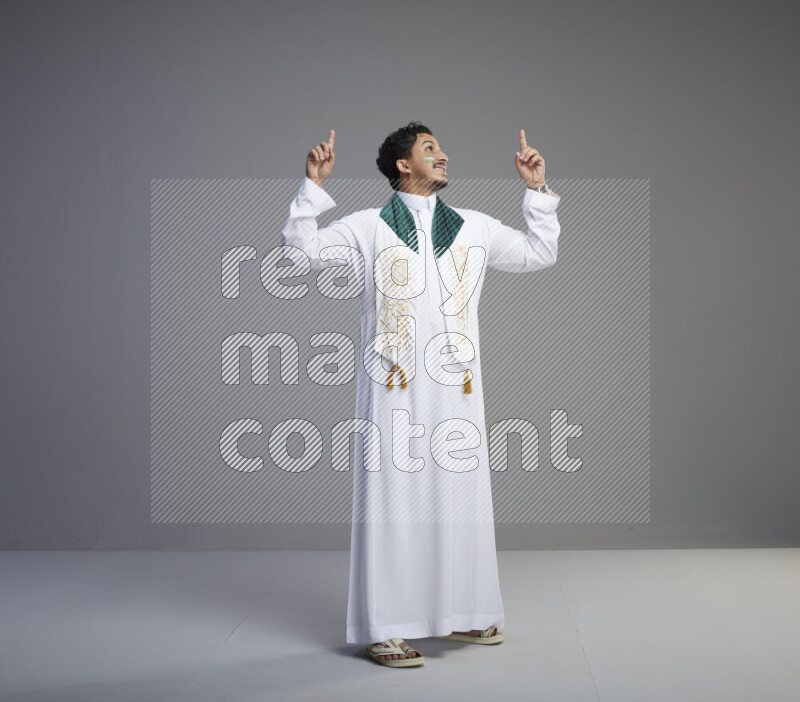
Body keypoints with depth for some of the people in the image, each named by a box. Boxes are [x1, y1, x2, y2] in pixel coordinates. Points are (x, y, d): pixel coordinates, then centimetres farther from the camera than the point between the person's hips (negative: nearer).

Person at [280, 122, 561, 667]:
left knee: (458, 494, 8)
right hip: (394, 387, -4)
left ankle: (459, 613, 22)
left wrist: (538, 191, 15)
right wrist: (314, 187, -9)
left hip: (456, 388, 4)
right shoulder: (367, 227, 4)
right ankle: (385, 627, 1)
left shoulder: (475, 228, 14)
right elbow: (302, 249, -2)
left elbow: (540, 253, 22)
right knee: (394, 496, -4)